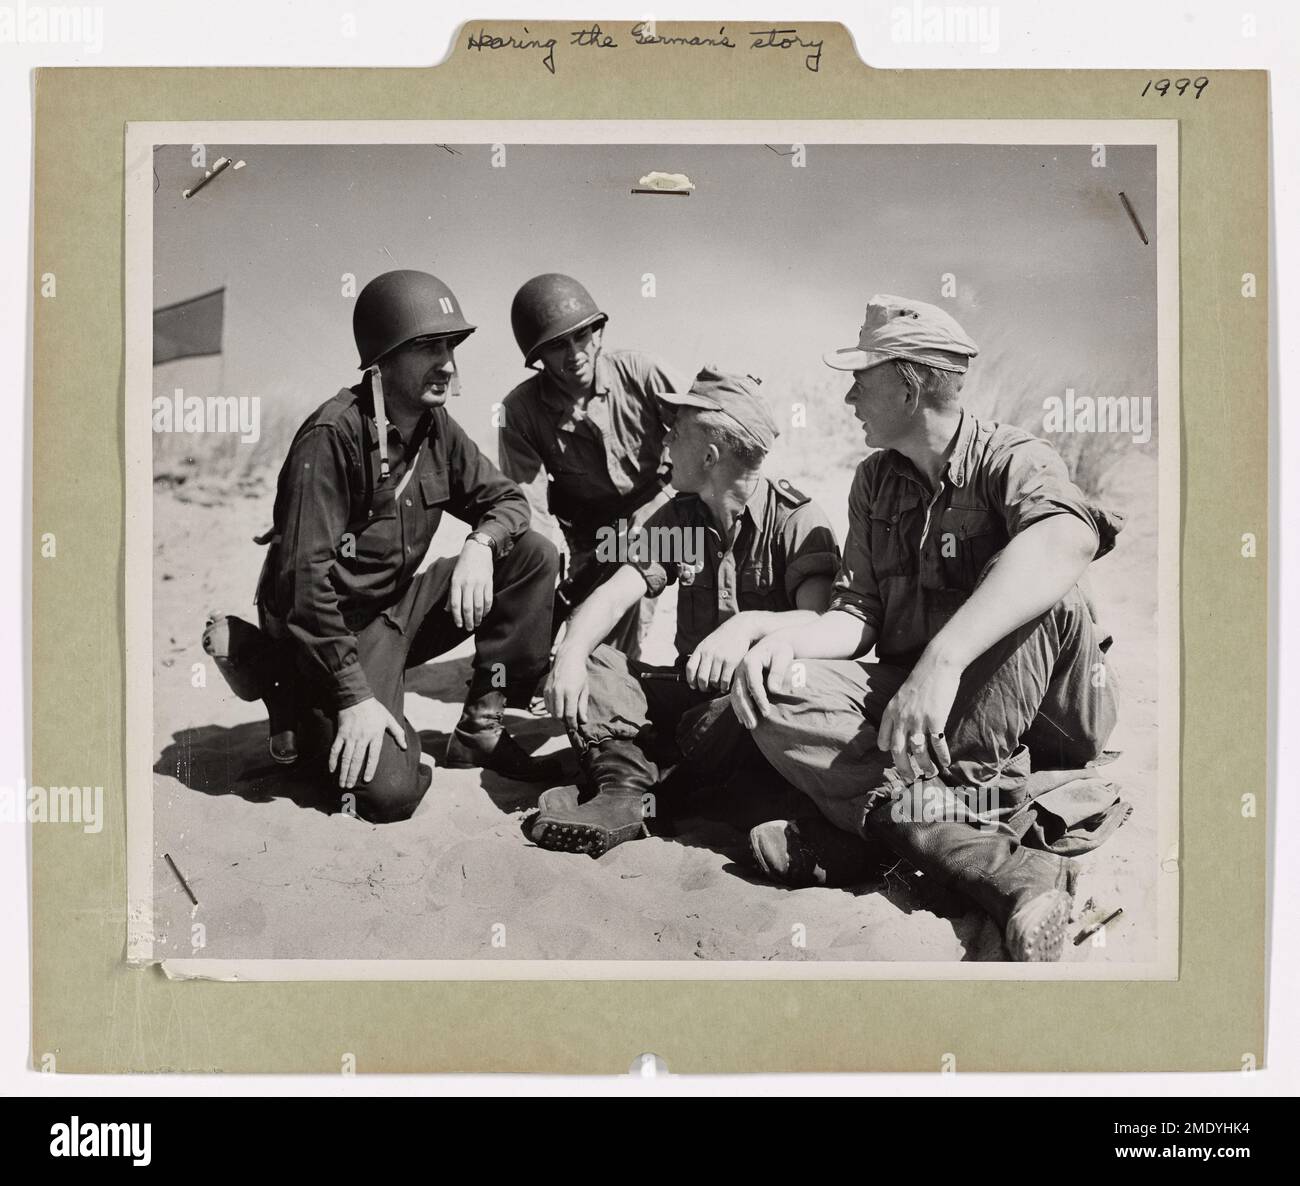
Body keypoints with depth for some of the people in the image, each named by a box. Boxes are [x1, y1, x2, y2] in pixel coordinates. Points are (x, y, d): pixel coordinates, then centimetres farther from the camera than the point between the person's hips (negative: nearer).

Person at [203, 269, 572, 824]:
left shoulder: (435, 426, 1)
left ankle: (481, 730, -1)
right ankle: (299, 709, 7)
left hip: (401, 603, 7)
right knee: (390, 789, -23)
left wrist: (481, 543, -17)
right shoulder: (332, 436, -22)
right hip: (335, 624, -7)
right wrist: (354, 696, -26)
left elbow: (505, 498, 8)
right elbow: (306, 576, -25)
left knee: (534, 556, -8)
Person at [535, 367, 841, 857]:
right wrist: (571, 651, -24)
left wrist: (748, 624, -42)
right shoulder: (677, 517, 7)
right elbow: (613, 595, -4)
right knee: (583, 664, -12)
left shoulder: (797, 519, -9)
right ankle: (623, 785, -33)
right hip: (691, 686, 5)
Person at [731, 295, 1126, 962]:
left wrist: (942, 658, -47)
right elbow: (858, 614, 4)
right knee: (778, 695, -21)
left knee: (1042, 597, -30)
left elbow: (1066, 540, -34)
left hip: (1035, 709, -4)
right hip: (907, 700, 5)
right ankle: (994, 865, -37)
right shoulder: (874, 484, 11)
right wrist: (787, 640, -21)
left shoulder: (1012, 458, -9)